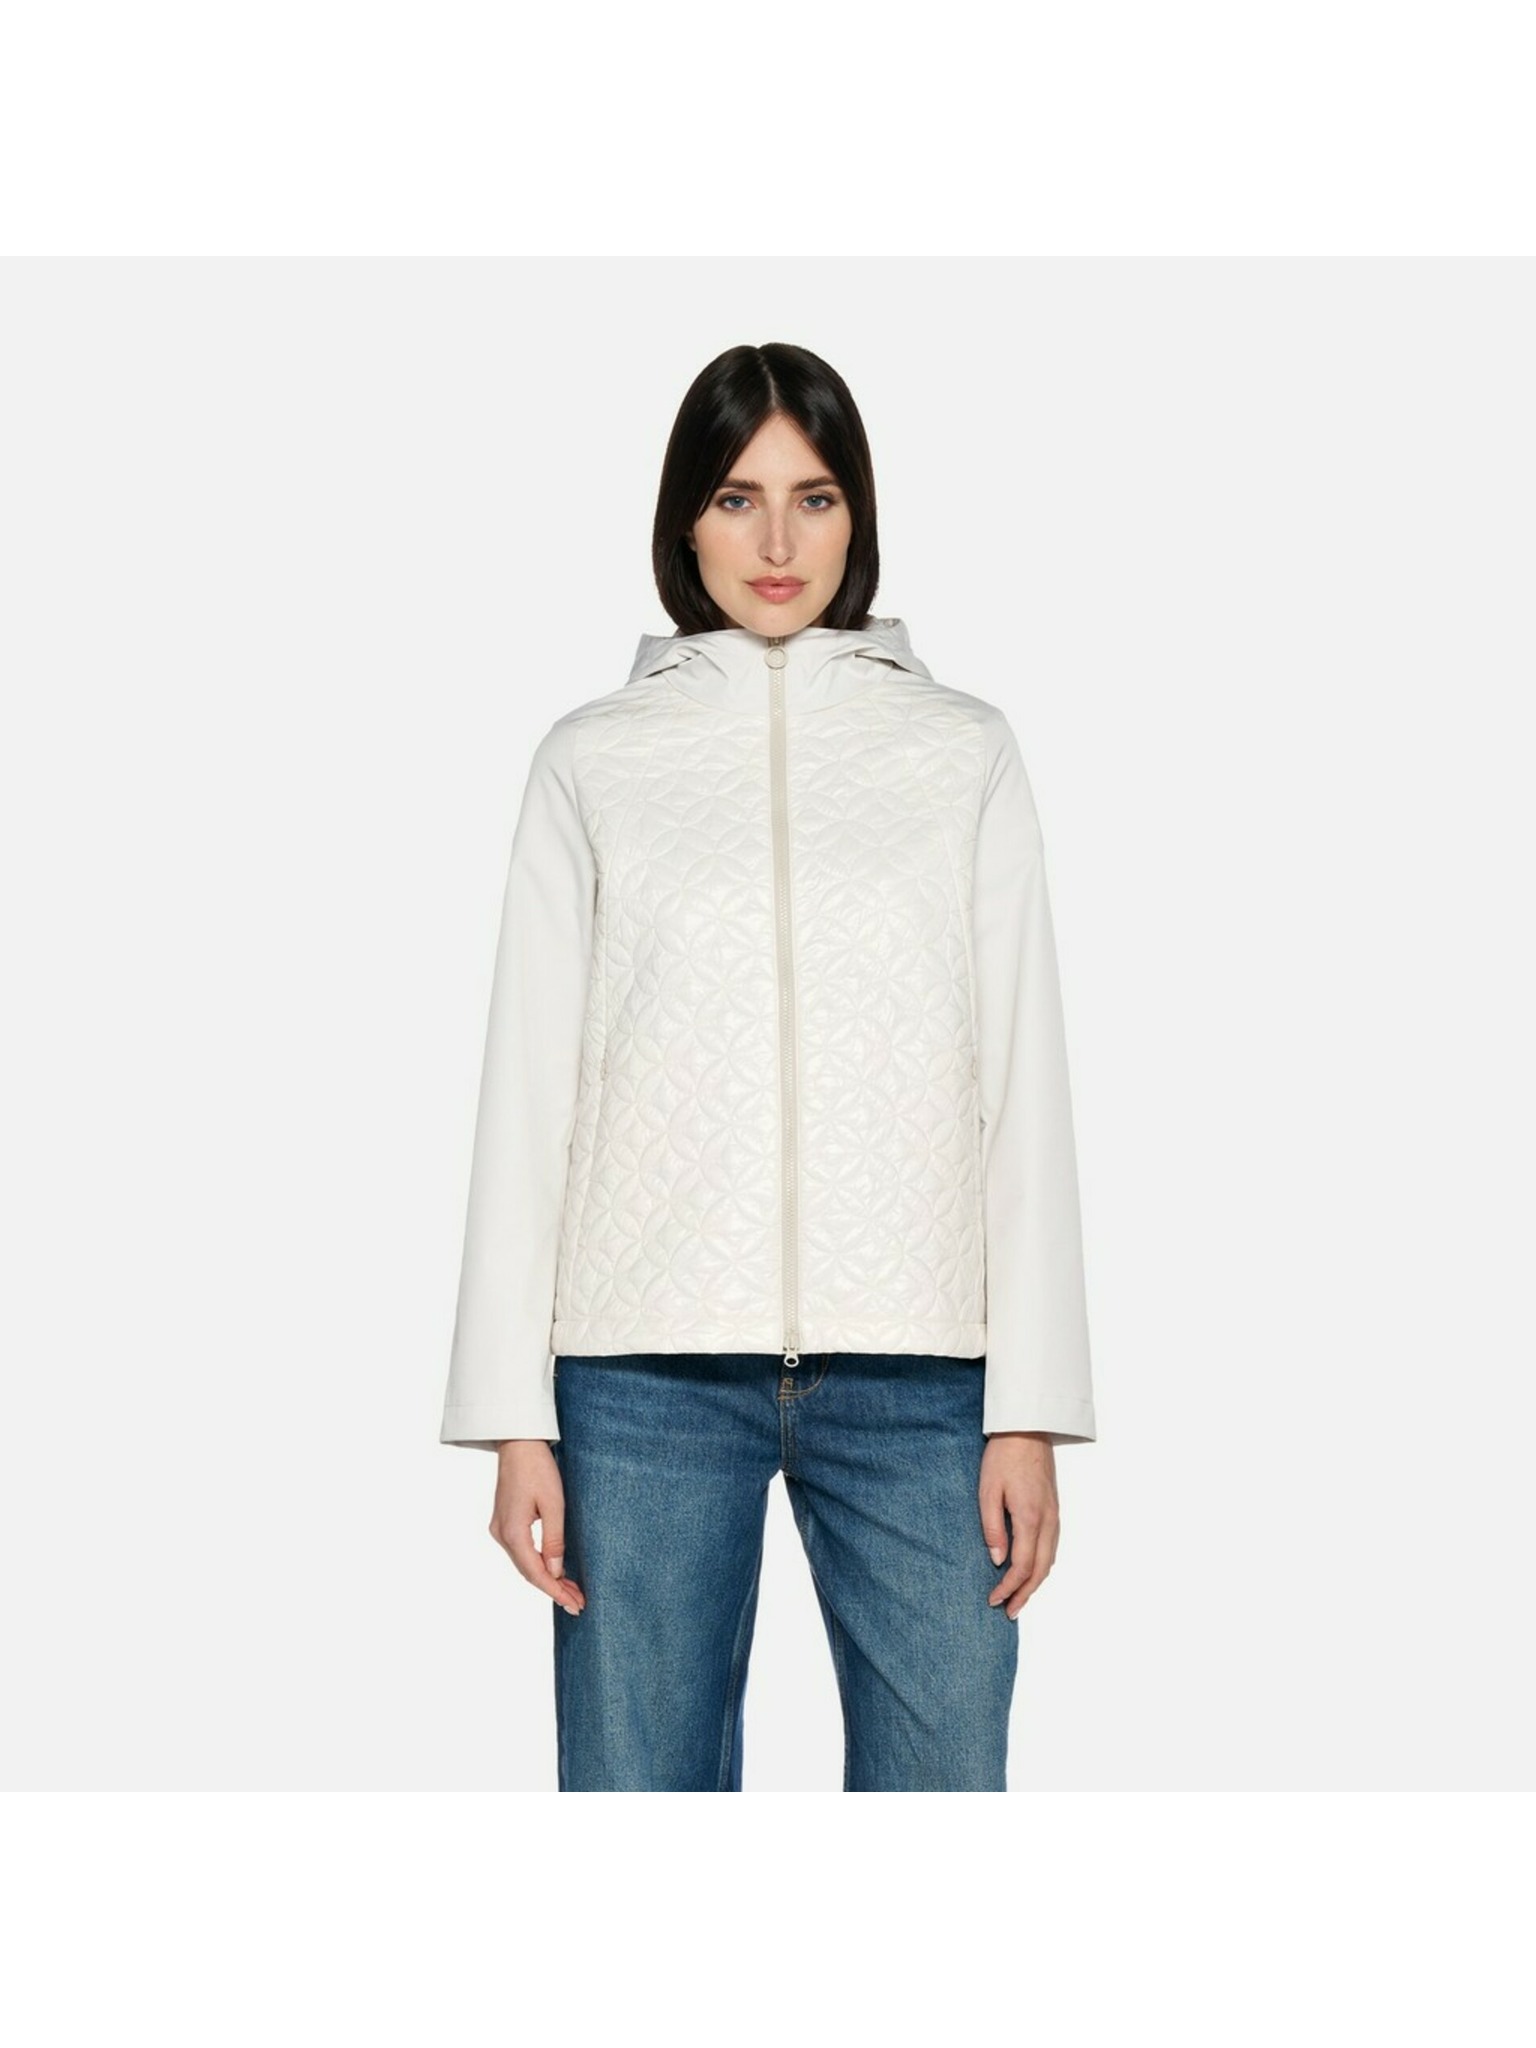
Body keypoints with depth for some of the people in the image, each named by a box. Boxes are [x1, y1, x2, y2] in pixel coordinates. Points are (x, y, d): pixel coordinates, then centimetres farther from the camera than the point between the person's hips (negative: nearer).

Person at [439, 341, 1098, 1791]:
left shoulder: (964, 751, 9)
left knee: (943, 1779, 2)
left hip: (914, 1364, 0)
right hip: (651, 1361, 0)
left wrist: (1031, 1405, 0)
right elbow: (530, 1090, 6)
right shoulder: (594, 759, 8)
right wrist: (512, 1413, 0)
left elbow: (1021, 1087, 6)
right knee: (639, 1784, 4)